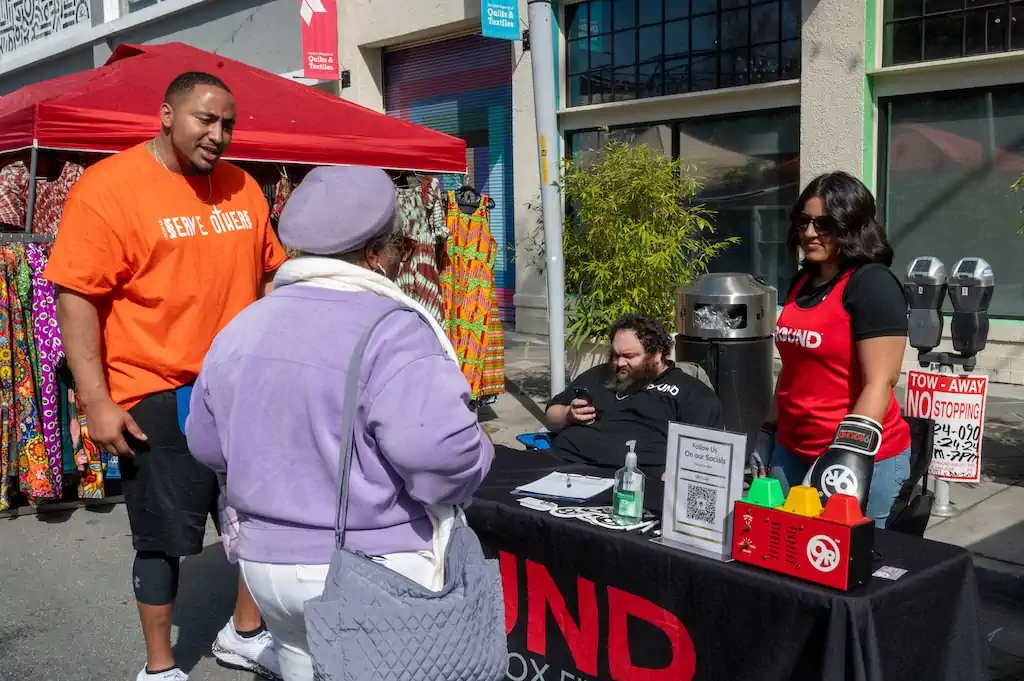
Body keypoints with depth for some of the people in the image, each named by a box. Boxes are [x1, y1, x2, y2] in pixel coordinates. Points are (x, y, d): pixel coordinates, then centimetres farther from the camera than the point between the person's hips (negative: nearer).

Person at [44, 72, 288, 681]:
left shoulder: (243, 188, 6)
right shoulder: (108, 186, -11)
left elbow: (268, 277, 17)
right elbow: (76, 295, -14)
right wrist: (97, 401, -17)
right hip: (158, 395, -6)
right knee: (165, 535, 6)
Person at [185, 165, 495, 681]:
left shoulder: (242, 328, 3)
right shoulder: (391, 330, -21)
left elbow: (206, 445, 11)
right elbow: (440, 451, -32)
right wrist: (475, 455, -11)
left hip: (267, 560, 7)